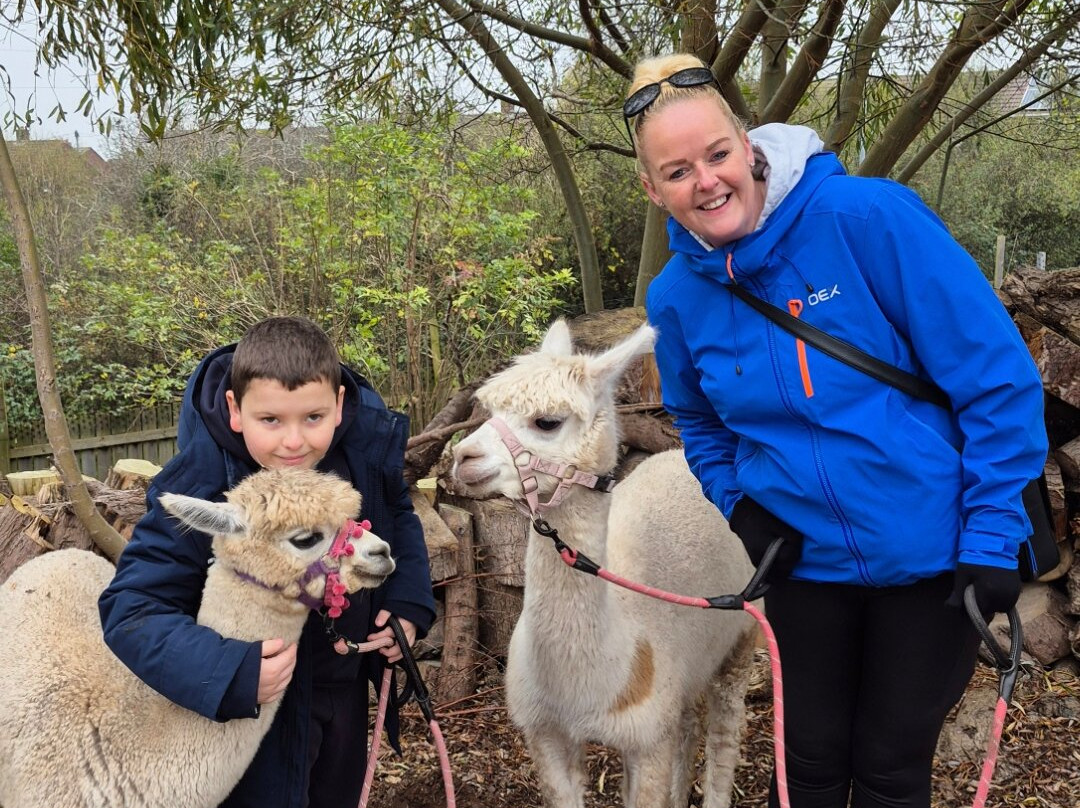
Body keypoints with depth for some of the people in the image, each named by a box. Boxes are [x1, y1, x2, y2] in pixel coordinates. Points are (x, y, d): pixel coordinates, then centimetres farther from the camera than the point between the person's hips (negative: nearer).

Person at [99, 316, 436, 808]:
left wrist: (408, 604, -9)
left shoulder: (370, 440, -17)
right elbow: (131, 608, -30)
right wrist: (229, 673, -44)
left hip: (348, 683, 5)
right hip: (262, 697, -5)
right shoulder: (196, 488, -30)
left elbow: (399, 517, 5)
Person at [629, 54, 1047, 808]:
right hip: (806, 560, 3)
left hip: (932, 554, -3)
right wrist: (737, 501, -2)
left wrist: (994, 533, -17)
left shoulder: (867, 217, -20)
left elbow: (997, 375, -17)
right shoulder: (676, 298, -5)